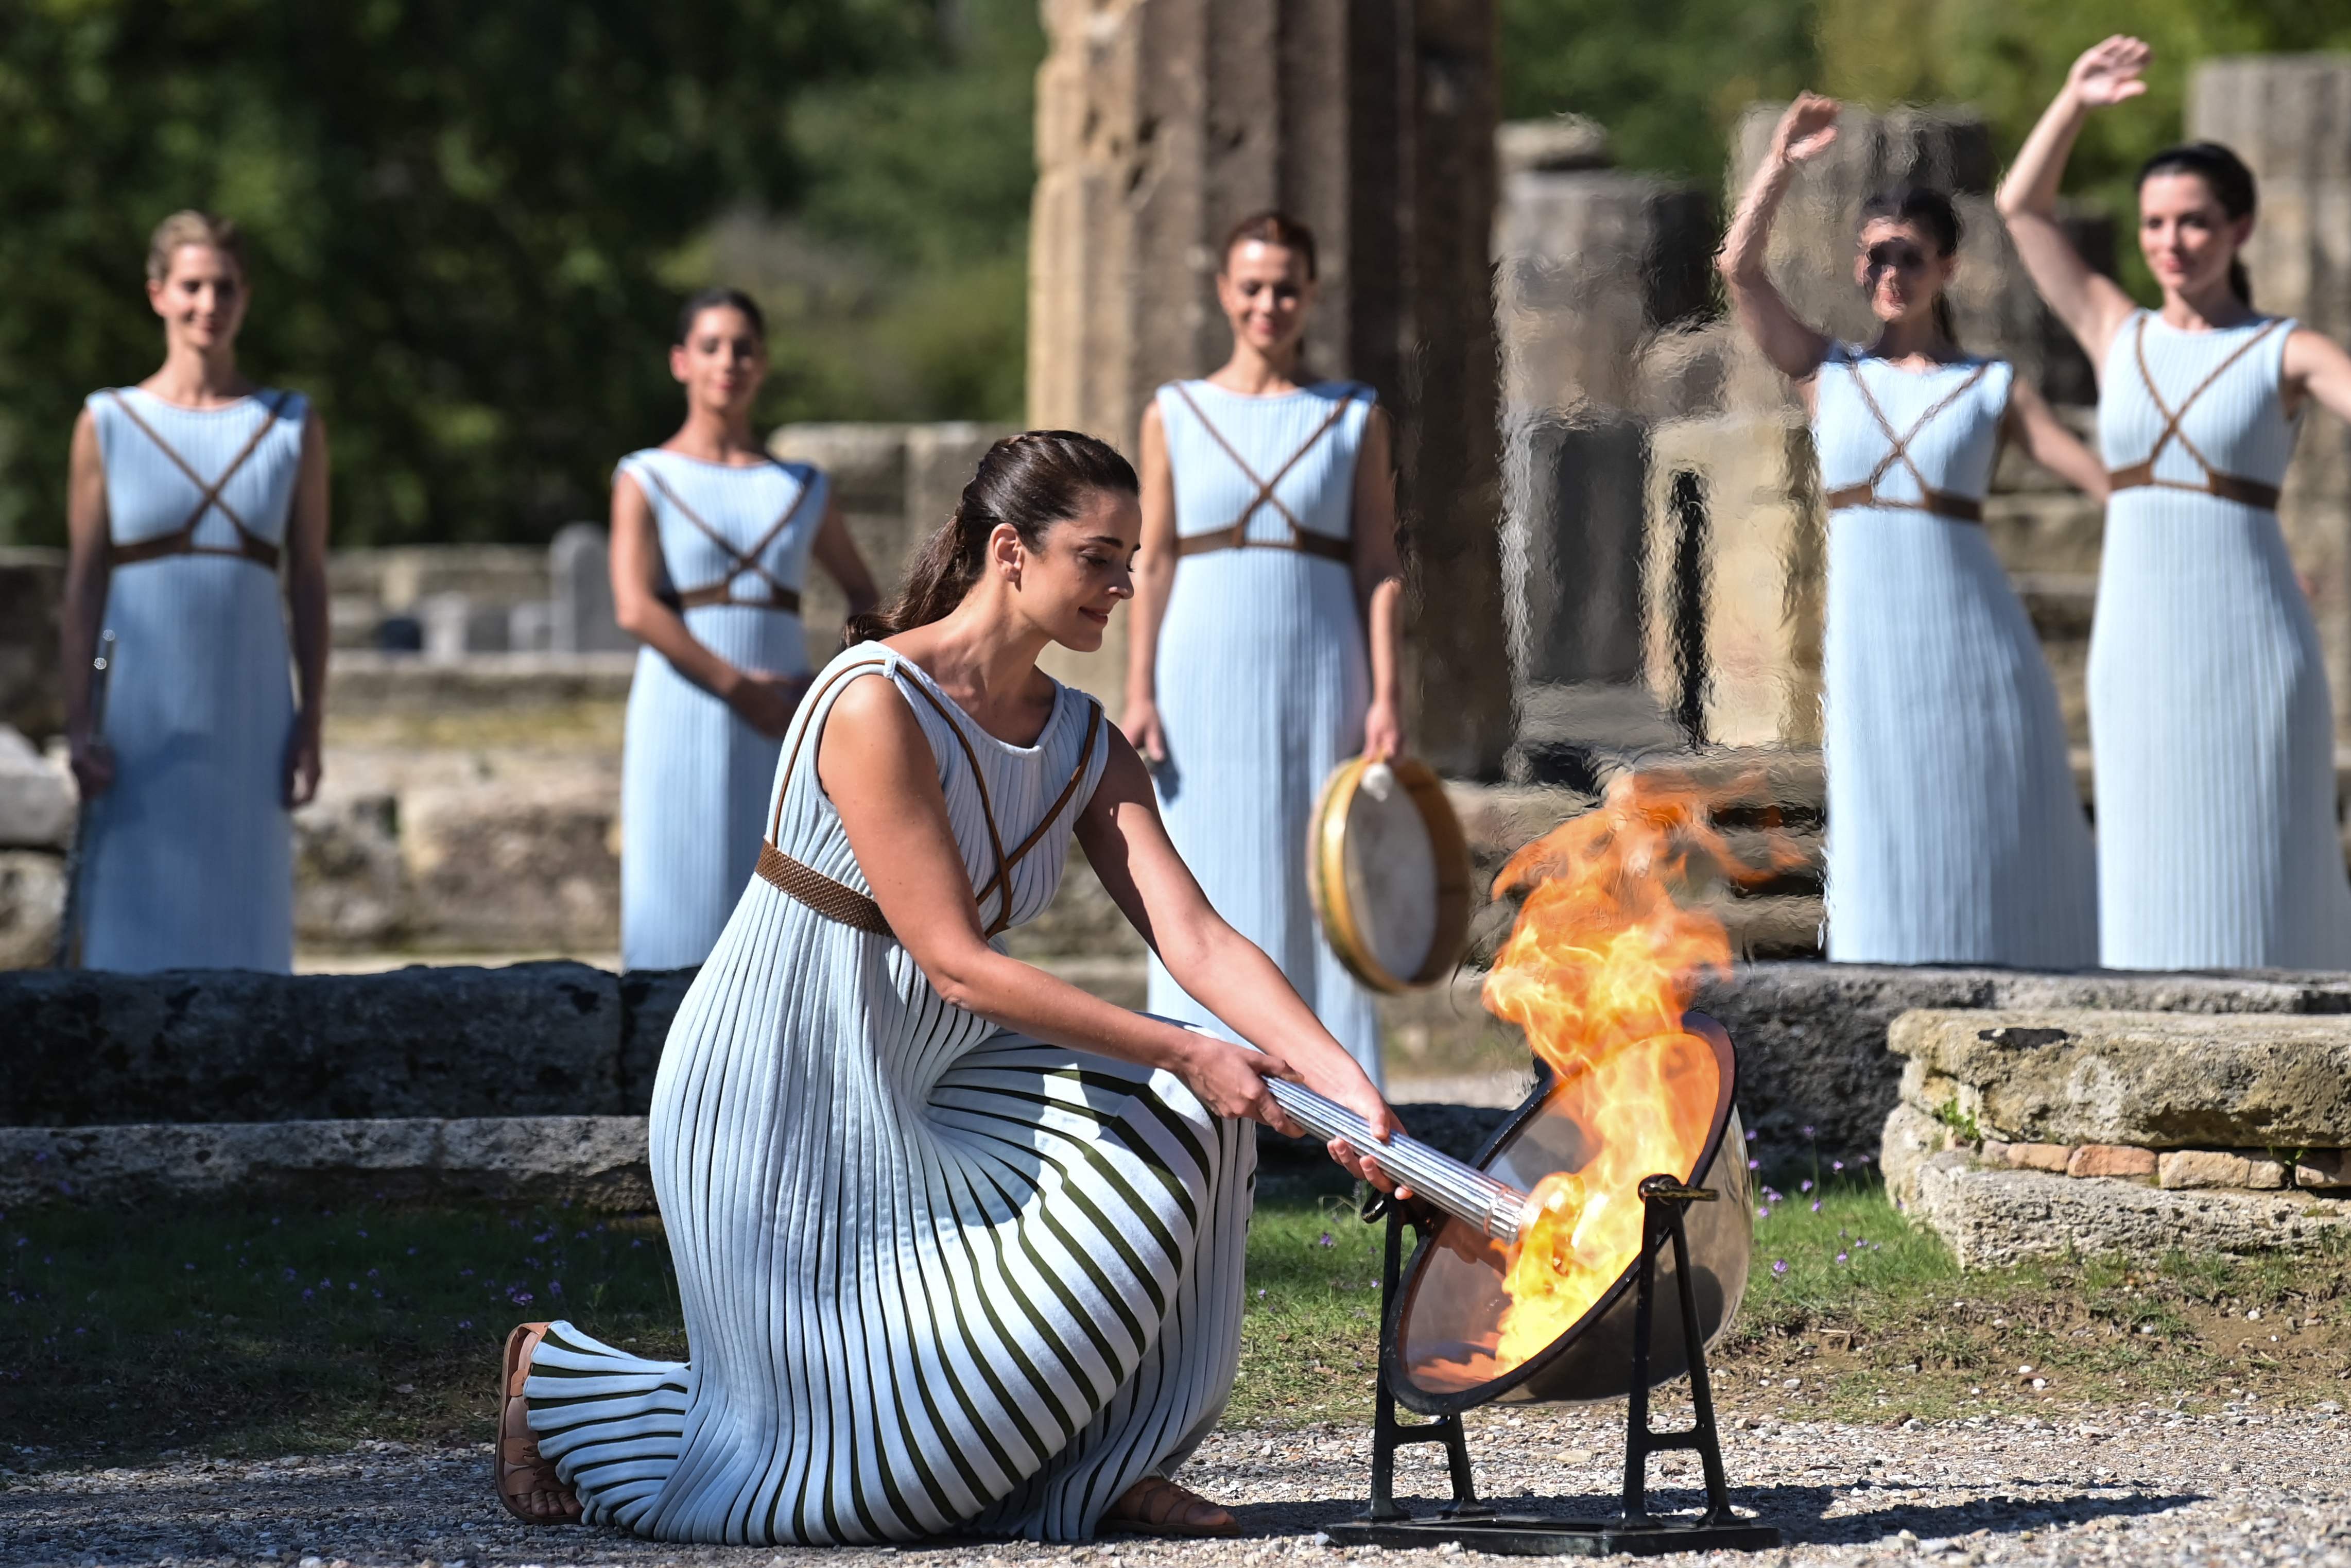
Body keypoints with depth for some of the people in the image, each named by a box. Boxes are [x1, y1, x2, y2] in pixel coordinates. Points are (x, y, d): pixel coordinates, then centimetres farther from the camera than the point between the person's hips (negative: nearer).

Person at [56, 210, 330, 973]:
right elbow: (82, 583, 2)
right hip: (140, 710, -1)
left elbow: (310, 584, 7)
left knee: (242, 917, 2)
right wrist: (79, 723, -5)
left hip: (247, 710, 1)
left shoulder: (292, 427, 7)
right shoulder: (108, 424, 3)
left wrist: (311, 724, 1)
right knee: (134, 917, -3)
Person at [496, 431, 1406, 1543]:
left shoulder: (1084, 746, 1)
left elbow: (1196, 940, -8)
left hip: (925, 1093, 8)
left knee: (1182, 1118, -12)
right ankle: (559, 1379, 19)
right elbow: (957, 963, -25)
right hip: (782, 1107, -8)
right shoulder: (875, 708, -23)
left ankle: (1096, 1470, 1)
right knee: (864, 1465, -5)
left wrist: (1341, 1078, -24)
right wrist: (1185, 1054, -27)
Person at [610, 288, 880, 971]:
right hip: (683, 722, -3)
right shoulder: (647, 480, 4)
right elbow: (635, 607, -9)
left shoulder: (803, 489, 14)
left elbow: (863, 594, 24)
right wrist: (741, 687, -16)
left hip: (783, 728, 3)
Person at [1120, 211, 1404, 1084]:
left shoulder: (1355, 419, 6)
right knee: (1209, 885, 0)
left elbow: (1378, 568, 3)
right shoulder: (1175, 416, 7)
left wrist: (1384, 699, -5)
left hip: (1318, 681, 0)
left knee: (1316, 880, 1)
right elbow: (1153, 565, 6)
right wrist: (1139, 696, -2)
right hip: (1206, 679, 0)